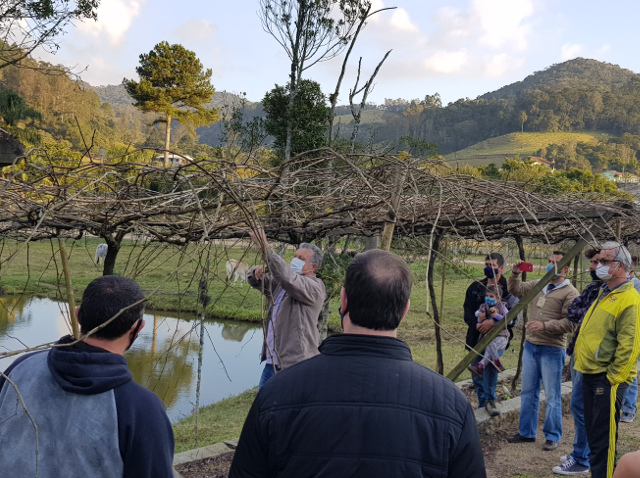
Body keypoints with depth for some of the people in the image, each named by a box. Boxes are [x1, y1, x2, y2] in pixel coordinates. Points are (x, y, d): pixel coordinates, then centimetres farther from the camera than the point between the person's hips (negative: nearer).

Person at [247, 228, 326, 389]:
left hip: (295, 364, -8)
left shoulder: (314, 287, -10)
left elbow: (289, 279, -28)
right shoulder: (281, 284, 17)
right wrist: (257, 272, -6)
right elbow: (254, 281, 21)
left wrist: (266, 250, -35)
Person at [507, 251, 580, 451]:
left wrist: (545, 325, -25)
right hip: (531, 345, 7)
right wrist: (515, 273, 3)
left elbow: (571, 323, -18)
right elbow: (515, 290, 21)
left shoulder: (570, 293, -10)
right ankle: (526, 432, 24)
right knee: (528, 392, 14)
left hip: (552, 350, -7)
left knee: (552, 396, 2)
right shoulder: (538, 285, 10)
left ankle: (552, 436, 14)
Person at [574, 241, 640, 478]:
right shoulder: (604, 294, 15)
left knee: (602, 438, -3)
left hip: (607, 379, -9)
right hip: (591, 374, 9)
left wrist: (612, 378, -18)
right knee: (592, 431, 17)